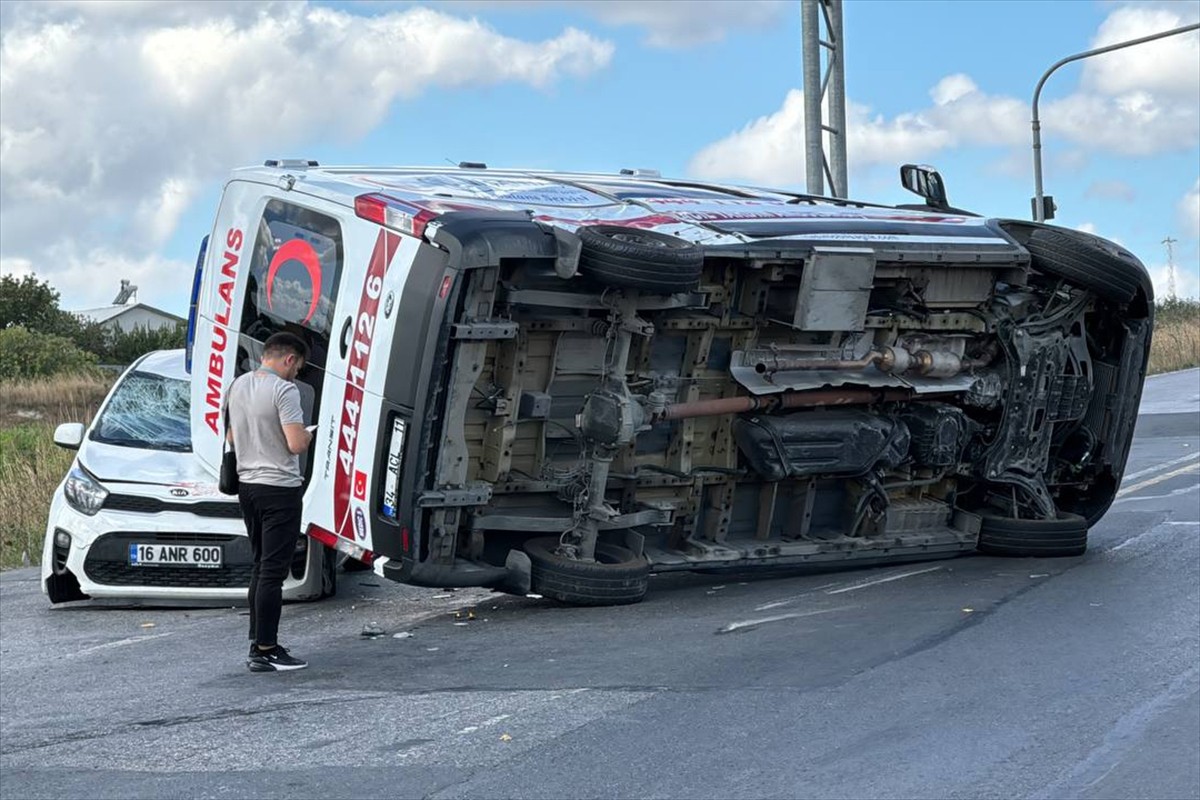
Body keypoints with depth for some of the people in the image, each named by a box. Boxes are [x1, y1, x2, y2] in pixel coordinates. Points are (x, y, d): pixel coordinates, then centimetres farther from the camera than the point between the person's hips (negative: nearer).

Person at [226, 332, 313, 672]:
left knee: (261, 567, 17)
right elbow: (296, 444, -22)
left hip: (247, 485, 8)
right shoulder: (284, 390, -16)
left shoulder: (239, 385, 10)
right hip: (279, 488, -8)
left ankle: (258, 642, 19)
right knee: (273, 570, -7)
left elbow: (232, 438, 20)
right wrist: (308, 435, -1)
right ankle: (265, 651, -7)